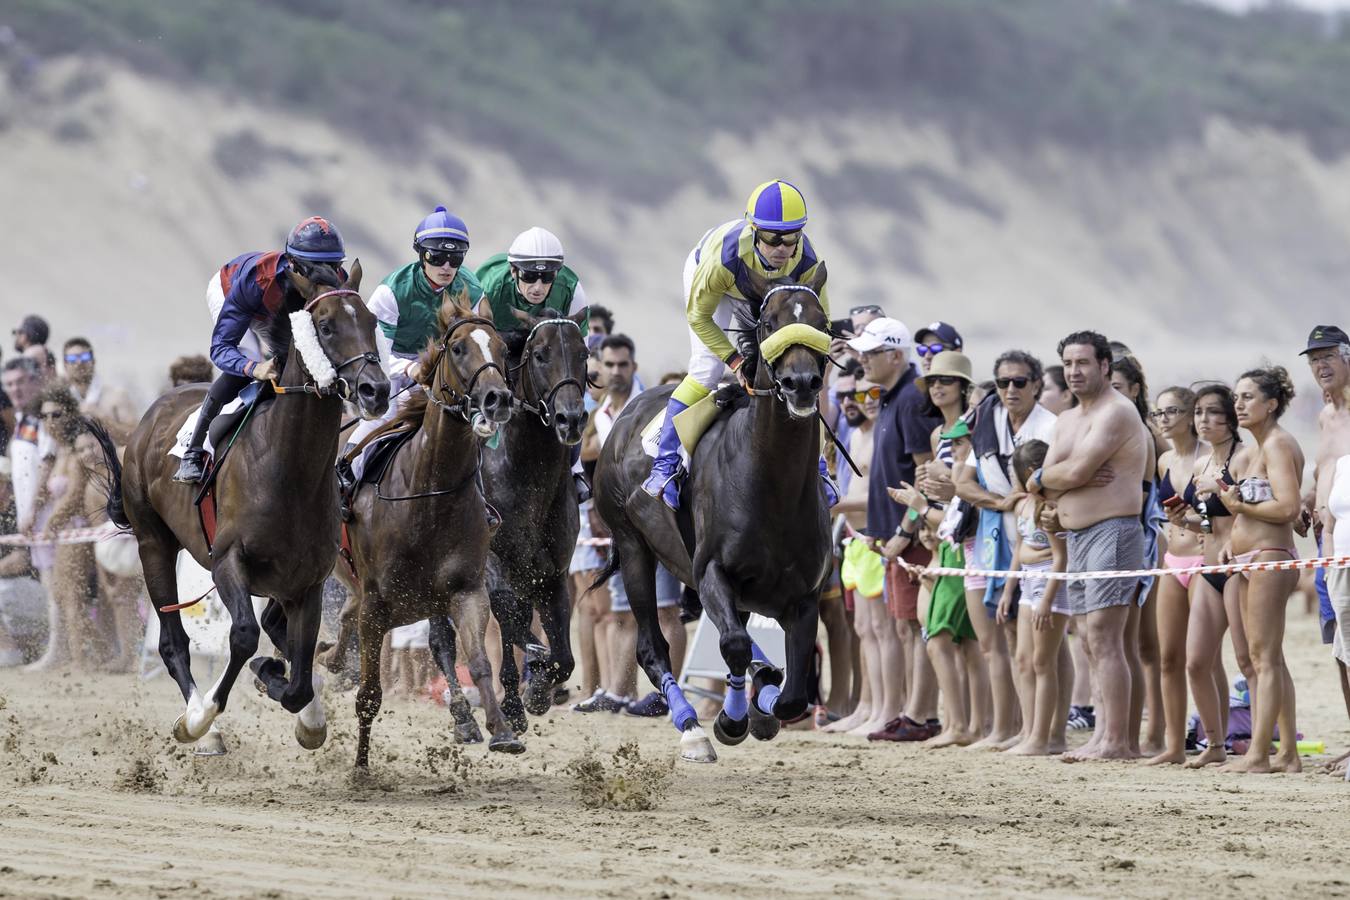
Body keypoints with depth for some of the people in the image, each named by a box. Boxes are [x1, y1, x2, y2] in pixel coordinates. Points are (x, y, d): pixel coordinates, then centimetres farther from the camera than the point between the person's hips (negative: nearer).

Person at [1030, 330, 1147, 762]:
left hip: (1111, 531, -10)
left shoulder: (1116, 412, -9)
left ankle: (1116, 741, -16)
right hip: (1076, 536, 10)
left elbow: (1077, 470, -19)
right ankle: (1103, 735, 10)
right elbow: (1042, 485, 11)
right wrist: (1073, 477, -8)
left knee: (1104, 640, -14)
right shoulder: (1067, 421, 21)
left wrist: (1046, 477, 0)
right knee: (1095, 644, 9)